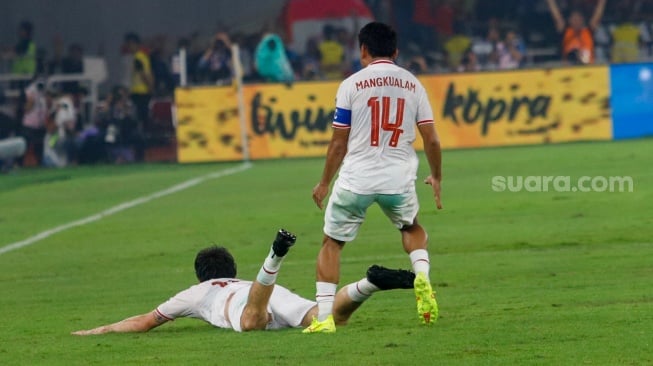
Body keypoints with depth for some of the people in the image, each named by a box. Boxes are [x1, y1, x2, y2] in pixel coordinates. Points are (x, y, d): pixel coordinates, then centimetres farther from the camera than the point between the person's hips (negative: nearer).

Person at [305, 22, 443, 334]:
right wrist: (436, 177, 21)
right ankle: (422, 276, 4)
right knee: (411, 228, 31)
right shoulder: (413, 85, 6)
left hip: (356, 179, -3)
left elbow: (339, 143, 0)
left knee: (331, 243, 12)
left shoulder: (352, 85, -2)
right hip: (399, 179, 3)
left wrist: (324, 183, 13)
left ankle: (324, 316, 2)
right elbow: (431, 139, 5)